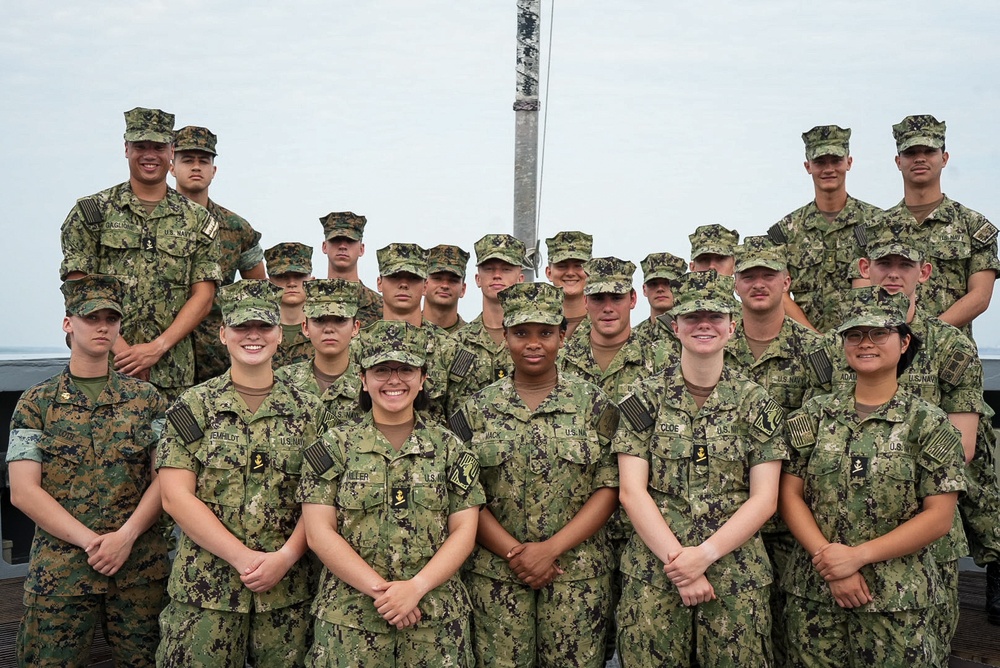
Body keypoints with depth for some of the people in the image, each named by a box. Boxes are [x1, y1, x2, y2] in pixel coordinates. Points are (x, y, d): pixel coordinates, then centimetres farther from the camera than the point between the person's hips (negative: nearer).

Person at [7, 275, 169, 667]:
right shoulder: (36, 403, 4)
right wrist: (91, 542, -13)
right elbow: (23, 492, -4)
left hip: (140, 567, 1)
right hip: (59, 571, -1)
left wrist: (125, 537, -13)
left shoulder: (146, 399, 8)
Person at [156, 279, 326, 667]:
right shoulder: (194, 407, 1)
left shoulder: (307, 410, 6)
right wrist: (243, 557, -13)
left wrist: (286, 556, -14)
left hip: (288, 590, 2)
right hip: (204, 590, -1)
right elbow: (176, 496, -6)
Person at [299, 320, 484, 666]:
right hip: (350, 618, -1)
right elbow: (319, 532, -5)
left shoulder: (449, 448, 4)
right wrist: (379, 589, -14)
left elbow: (464, 531, -1)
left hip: (437, 616, 1)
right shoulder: (334, 446, 1)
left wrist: (416, 587, -15)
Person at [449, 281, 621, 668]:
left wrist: (551, 549, -12)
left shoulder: (594, 405, 2)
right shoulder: (478, 409, 5)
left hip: (578, 575, 0)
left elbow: (610, 488, -3)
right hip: (495, 575, 1)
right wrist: (514, 552, -12)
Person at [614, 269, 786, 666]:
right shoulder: (646, 397, 2)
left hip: (737, 577, 0)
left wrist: (704, 555, -14)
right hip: (652, 576, 0)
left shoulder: (757, 403, 3)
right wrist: (677, 560, -13)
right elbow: (632, 491, -4)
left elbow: (764, 499, -2)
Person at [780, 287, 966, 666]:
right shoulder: (814, 415, 5)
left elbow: (939, 518, -7)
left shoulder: (929, 424, -2)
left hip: (897, 598, -2)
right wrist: (828, 559, -12)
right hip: (813, 593, 2)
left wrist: (857, 556, -14)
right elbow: (790, 495, 2)